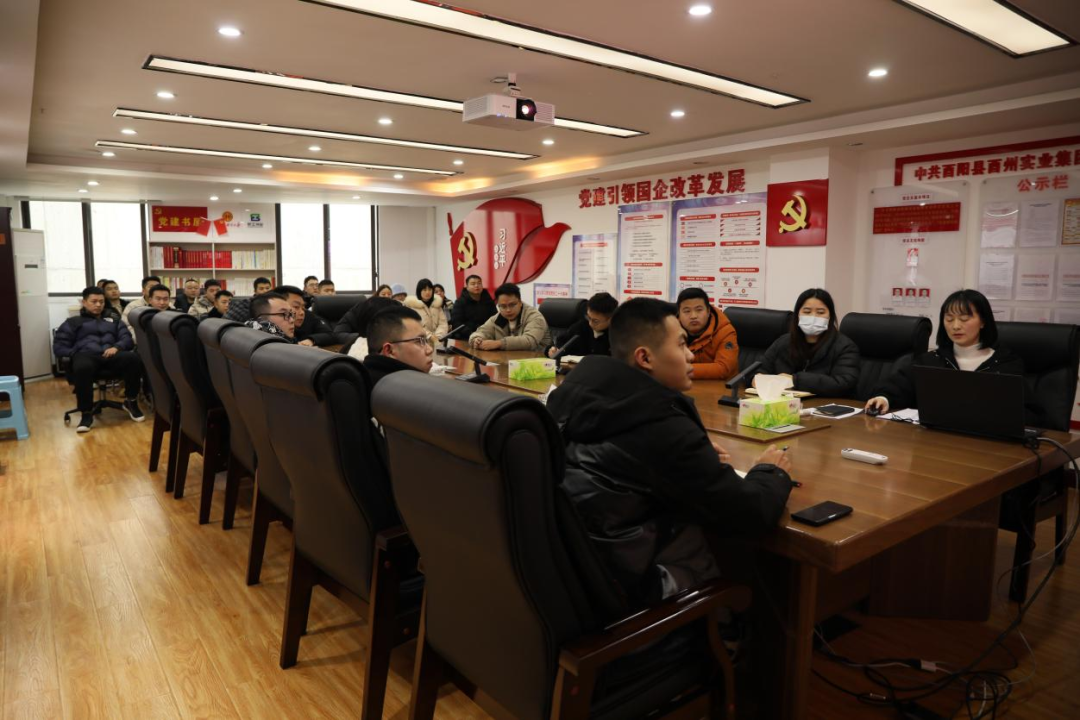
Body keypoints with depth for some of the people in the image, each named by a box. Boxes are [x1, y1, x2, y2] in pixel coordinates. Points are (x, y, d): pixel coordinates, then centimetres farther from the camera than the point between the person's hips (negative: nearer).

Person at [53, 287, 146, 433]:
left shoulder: (113, 320, 31)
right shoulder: (73, 322, 25)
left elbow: (127, 338, 15)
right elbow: (58, 346, 14)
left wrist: (116, 347, -7)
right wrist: (76, 354, -5)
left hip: (110, 355, 2)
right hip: (86, 355, -2)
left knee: (134, 359, -34)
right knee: (82, 368, -41)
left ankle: (130, 402, -13)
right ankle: (86, 414, -27)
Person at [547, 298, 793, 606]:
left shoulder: (577, 390, 0)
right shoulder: (662, 426, -23)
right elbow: (749, 515, -14)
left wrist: (699, 458, 8)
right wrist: (771, 471, 6)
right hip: (630, 584, -7)